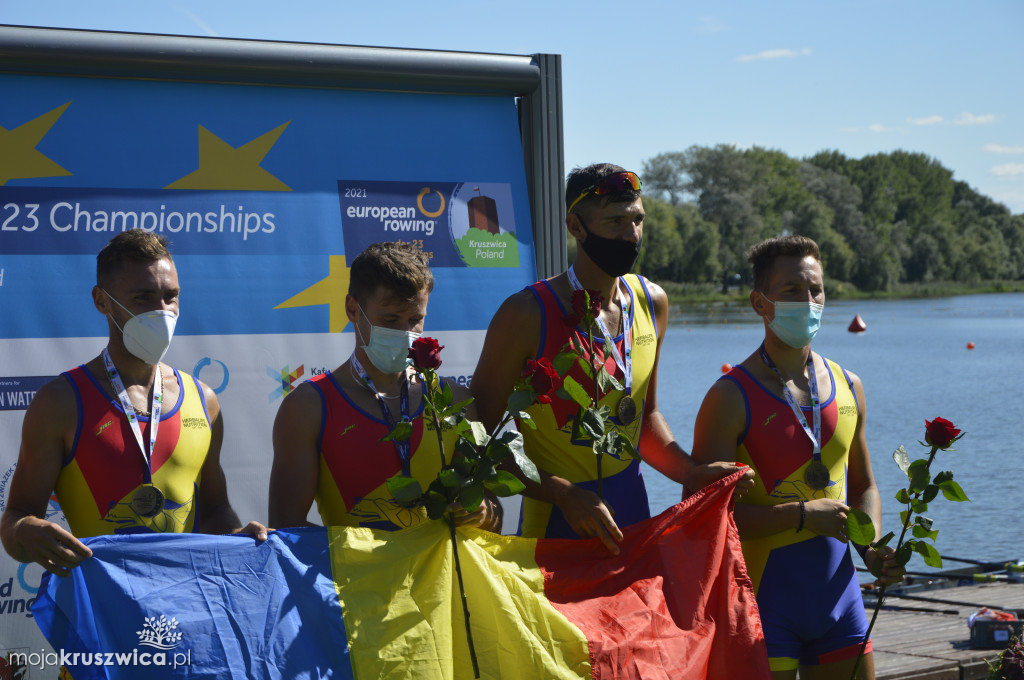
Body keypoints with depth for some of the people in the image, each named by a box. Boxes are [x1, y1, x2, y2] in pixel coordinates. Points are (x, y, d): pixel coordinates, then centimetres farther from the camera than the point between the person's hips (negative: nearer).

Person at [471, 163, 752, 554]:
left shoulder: (652, 304, 5)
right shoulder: (527, 315, -15)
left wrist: (692, 474, 2)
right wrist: (565, 494, -23)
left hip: (633, 516, 5)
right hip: (557, 526, -5)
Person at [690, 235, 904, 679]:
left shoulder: (847, 389, 9)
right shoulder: (731, 398, -10)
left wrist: (873, 550, 2)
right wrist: (803, 515, -19)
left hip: (837, 588, 6)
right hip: (765, 591, -5)